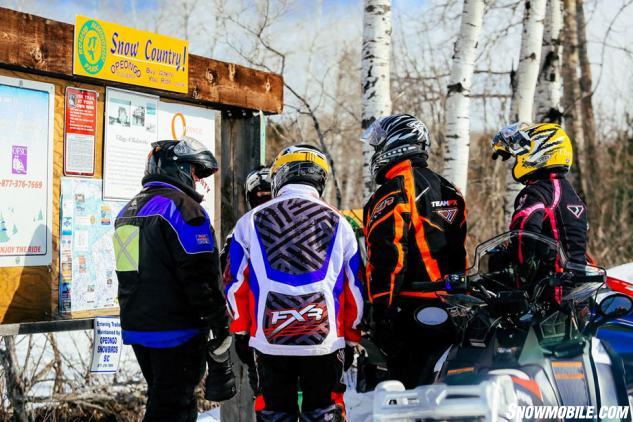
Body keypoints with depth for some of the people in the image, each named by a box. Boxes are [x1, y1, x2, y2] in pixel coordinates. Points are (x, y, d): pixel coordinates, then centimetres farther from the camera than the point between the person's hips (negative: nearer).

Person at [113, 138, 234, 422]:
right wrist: (221, 329, -13)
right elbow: (202, 278, -18)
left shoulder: (129, 210, 16)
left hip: (136, 330, 9)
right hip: (177, 334, -9)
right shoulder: (183, 207, -13)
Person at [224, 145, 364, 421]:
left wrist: (240, 332, 16)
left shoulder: (251, 221, 3)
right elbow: (355, 287, 8)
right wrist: (352, 337, 17)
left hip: (269, 339, 1)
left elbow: (235, 283, 6)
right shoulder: (337, 223, 3)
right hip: (326, 339, 0)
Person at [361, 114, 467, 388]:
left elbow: (389, 255, -18)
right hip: (451, 311, 9)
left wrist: (380, 313, -18)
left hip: (410, 312, -9)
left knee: (410, 389, -8)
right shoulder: (449, 191, 17)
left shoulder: (394, 192, -10)